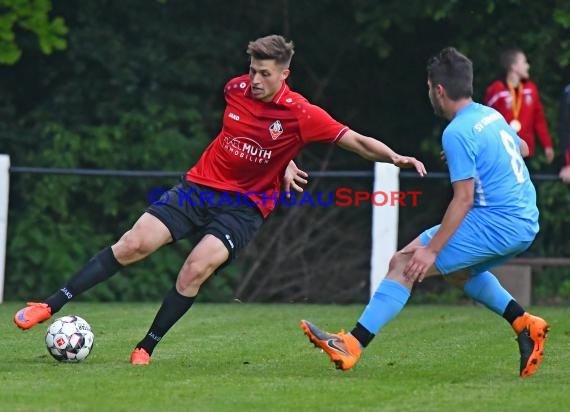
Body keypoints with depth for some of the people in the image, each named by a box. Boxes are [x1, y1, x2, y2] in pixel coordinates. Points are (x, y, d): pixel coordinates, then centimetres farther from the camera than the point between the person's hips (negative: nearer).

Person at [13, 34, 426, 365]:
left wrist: (398, 158, -32)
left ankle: (145, 349, -8)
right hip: (199, 186, 3)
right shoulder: (236, 89, -2)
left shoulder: (301, 114, -16)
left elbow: (356, 141, -17)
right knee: (133, 245, -10)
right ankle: (51, 306, -6)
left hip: (244, 205, -3)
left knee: (197, 269, -24)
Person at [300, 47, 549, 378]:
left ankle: (352, 345, -16)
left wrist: (431, 250, -19)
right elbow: (522, 148, 34)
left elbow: (464, 200, -18)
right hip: (526, 223, 9)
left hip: (497, 223, -9)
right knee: (456, 269, 32)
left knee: (405, 264, -10)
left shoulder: (457, 132, -14)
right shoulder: (491, 115, 13)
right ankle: (524, 323, 20)